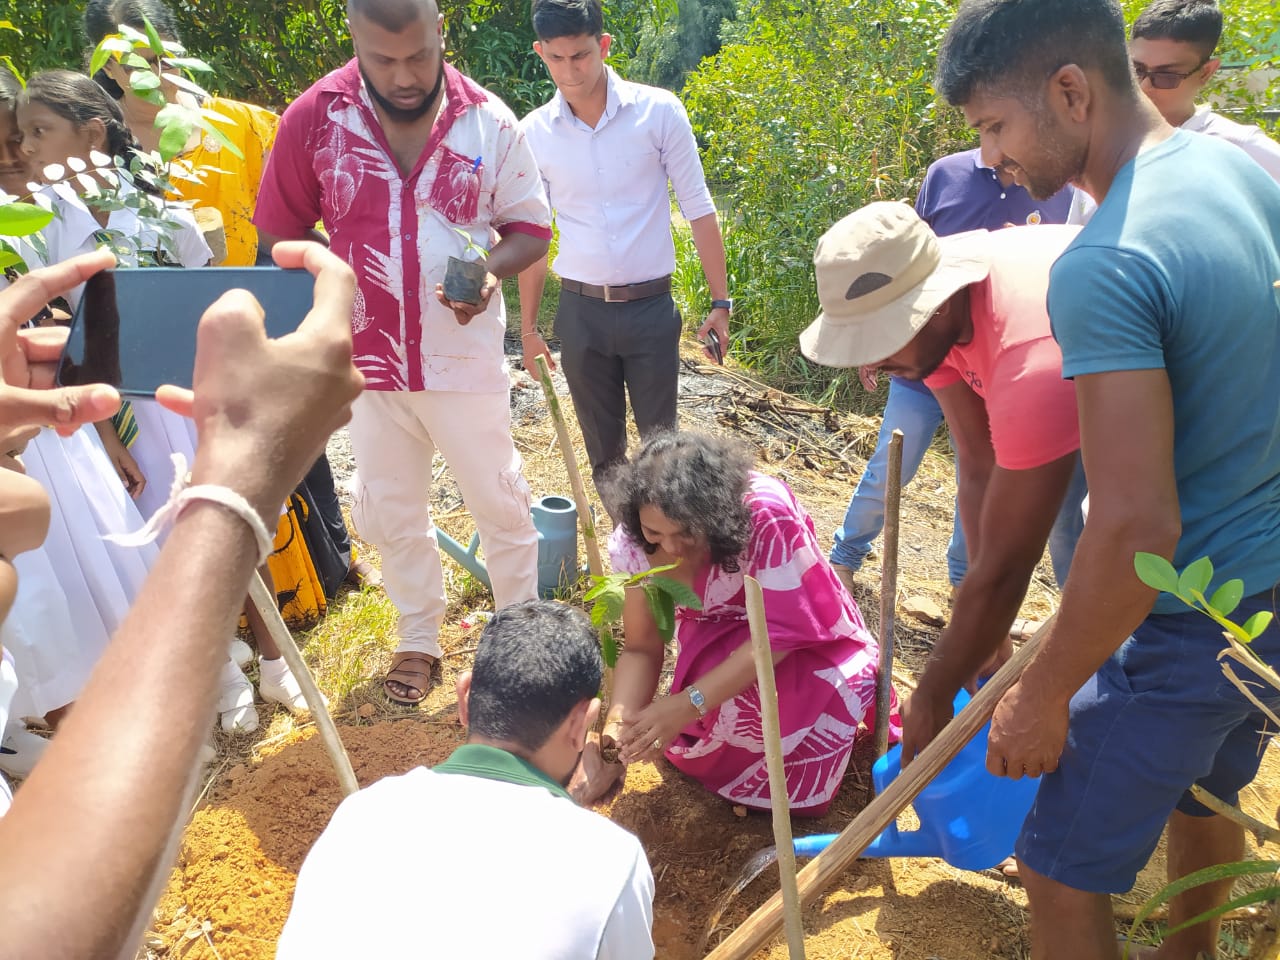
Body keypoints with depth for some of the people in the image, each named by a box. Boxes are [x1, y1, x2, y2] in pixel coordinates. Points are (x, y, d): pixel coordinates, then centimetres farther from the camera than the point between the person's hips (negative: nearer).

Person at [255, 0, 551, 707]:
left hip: (466, 358, -1)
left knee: (501, 505, 10)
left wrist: (491, 270, -19)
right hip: (366, 361, 2)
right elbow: (281, 229, 4)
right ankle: (418, 639, 39)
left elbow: (531, 226, 1)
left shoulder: (488, 121, -7)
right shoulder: (315, 117, -6)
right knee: (391, 514, 16)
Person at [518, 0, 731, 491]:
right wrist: (528, 326, 9)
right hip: (580, 312, 2)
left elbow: (698, 209, -1)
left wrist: (720, 303, -3)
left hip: (651, 307, -2)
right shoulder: (534, 132, -1)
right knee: (603, 450, 13)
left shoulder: (659, 111, -7)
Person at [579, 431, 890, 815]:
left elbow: (780, 632, -31)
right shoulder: (635, 542, -22)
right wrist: (615, 732, -33)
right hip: (715, 645, 3)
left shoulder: (767, 516, -36)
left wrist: (689, 704, -39)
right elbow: (641, 647, -16)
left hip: (802, 642, -3)